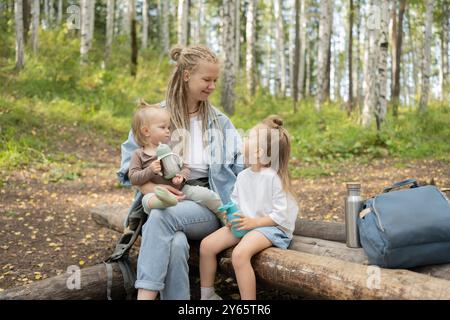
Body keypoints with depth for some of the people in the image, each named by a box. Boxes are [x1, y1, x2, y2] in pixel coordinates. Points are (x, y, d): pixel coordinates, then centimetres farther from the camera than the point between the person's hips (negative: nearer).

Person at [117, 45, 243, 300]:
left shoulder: (220, 121, 12)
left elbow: (243, 165, 11)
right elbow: (130, 162, 3)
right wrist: (150, 188, -15)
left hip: (208, 205, 0)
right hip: (166, 202, 0)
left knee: (162, 217, -33)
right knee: (175, 245, -36)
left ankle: (145, 294, -34)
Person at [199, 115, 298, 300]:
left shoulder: (273, 177, -17)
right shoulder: (243, 176, 6)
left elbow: (281, 214, -17)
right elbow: (235, 202, 17)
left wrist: (255, 222, -21)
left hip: (270, 226, -8)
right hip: (244, 223, 8)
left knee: (240, 254, -34)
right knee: (207, 245, -4)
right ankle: (207, 295, 11)